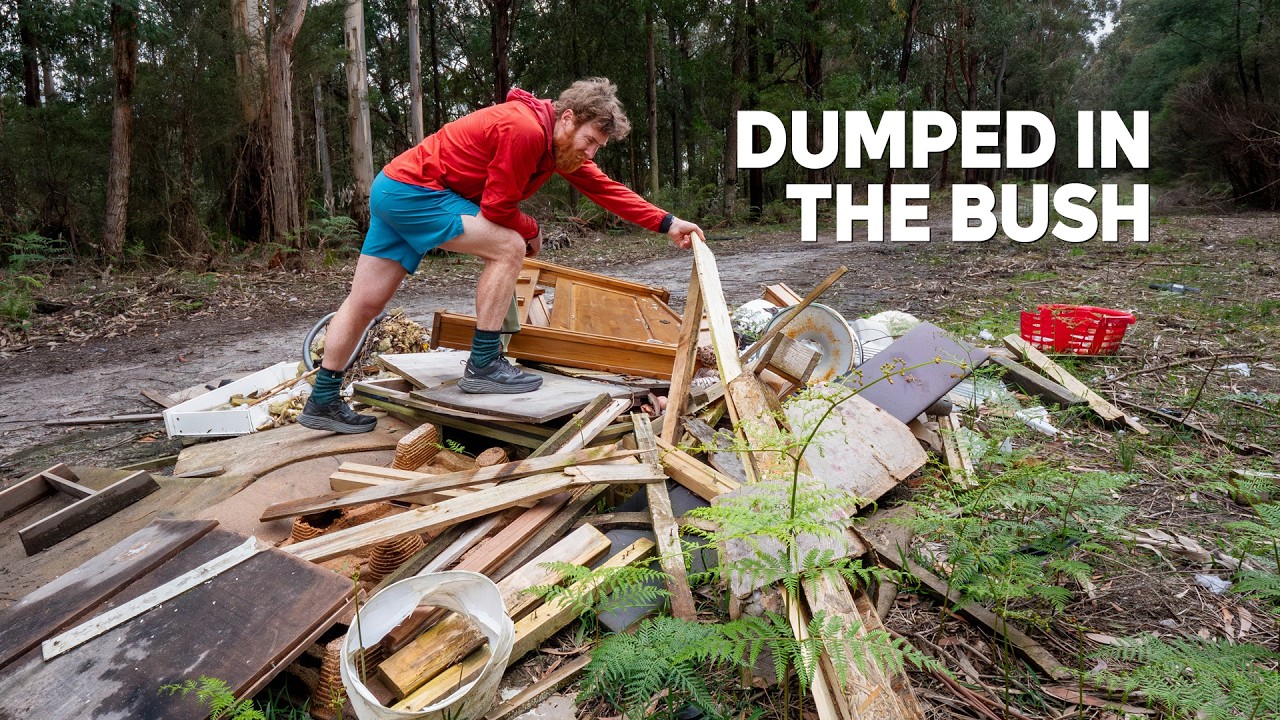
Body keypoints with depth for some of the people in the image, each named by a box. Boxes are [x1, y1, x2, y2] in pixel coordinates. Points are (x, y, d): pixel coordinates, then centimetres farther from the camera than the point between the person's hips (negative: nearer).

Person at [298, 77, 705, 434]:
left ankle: (323, 403, 22)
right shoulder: (525, 129, -23)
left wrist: (667, 223, 2)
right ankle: (483, 365, -10)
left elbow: (605, 188, 6)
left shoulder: (562, 140, 6)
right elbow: (497, 208, -19)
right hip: (412, 191, -9)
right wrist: (532, 232, 0)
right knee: (508, 247, -15)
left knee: (366, 303, 12)